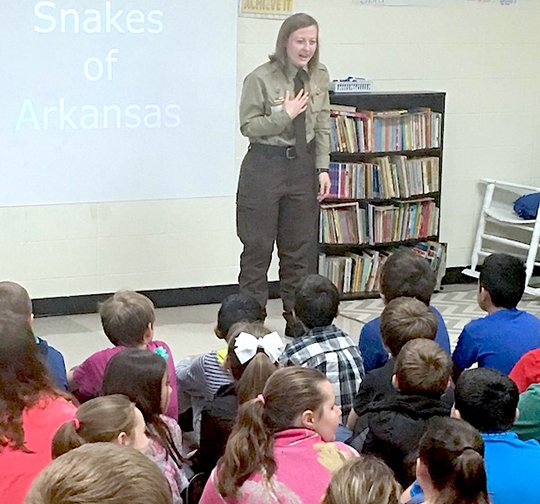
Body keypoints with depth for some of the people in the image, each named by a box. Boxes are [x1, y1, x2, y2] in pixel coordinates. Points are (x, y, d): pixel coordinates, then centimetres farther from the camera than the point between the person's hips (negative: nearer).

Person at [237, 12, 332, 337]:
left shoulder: (319, 76, 4)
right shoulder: (260, 79, -11)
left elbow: (323, 127, 9)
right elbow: (248, 126, -7)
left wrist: (323, 168, 3)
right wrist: (285, 116, -17)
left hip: (303, 166, 5)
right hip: (265, 166, -4)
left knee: (301, 249, 10)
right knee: (258, 248, 2)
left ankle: (298, 322, 20)